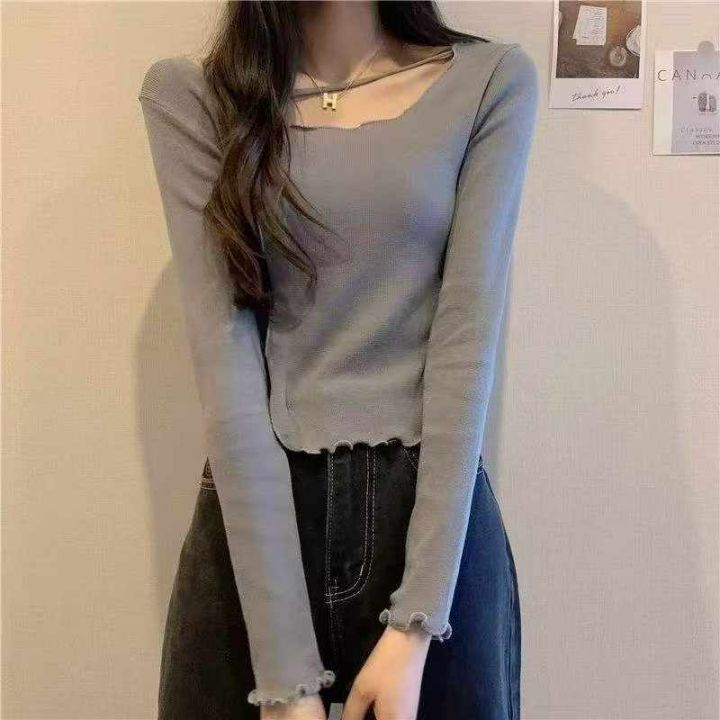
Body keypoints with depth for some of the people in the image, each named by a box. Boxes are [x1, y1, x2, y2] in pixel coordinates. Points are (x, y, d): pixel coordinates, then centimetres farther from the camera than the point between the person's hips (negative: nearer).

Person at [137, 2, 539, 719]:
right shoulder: (188, 95, -3)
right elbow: (224, 360, -11)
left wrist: (416, 624, -15)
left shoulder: (491, 82, -2)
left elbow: (468, 343, -9)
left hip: (436, 511, 1)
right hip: (253, 516, 0)